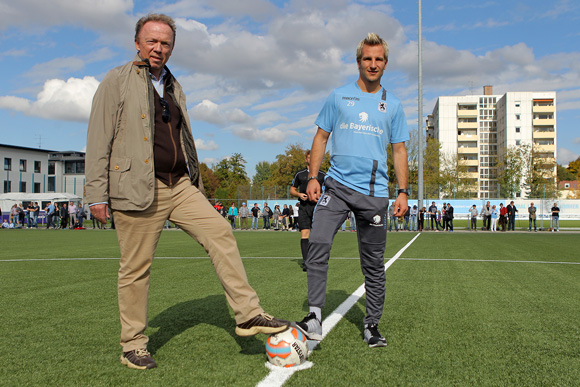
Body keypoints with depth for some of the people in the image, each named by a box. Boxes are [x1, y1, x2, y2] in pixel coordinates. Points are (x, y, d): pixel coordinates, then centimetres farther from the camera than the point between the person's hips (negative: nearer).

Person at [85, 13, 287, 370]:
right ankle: (133, 345, 15)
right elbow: (99, 139, -4)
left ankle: (248, 314, -6)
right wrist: (97, 194, -10)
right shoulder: (117, 82, 1)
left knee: (220, 232, -9)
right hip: (138, 190, -5)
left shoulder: (174, 88, 19)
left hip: (180, 186, 6)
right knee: (136, 268, 0)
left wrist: (197, 185, 23)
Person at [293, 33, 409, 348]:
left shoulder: (392, 105, 12)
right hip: (337, 184, -1)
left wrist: (403, 191, 4)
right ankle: (315, 316, -15)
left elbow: (399, 150, 14)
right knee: (318, 244, -21)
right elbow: (321, 137, 11)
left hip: (374, 192, 1)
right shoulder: (339, 97, 10)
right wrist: (313, 177, 0)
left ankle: (372, 325, 18)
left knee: (373, 263, 5)